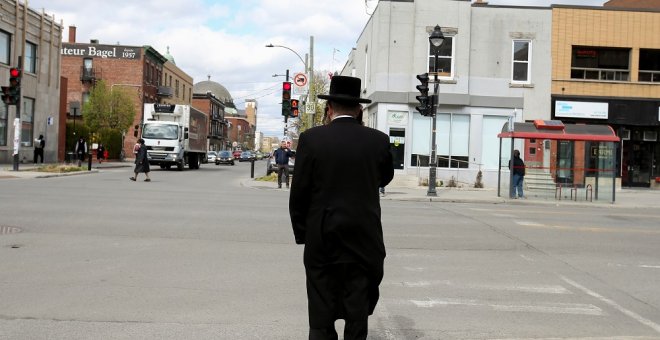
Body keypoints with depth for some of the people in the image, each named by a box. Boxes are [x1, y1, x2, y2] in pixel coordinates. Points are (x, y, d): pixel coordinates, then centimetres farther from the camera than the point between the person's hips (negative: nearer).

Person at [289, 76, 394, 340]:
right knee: (357, 315, 9)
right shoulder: (379, 140, -3)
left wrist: (302, 235, 6)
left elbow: (298, 194, -4)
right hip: (364, 241, 1)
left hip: (322, 241, -1)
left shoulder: (311, 139, -7)